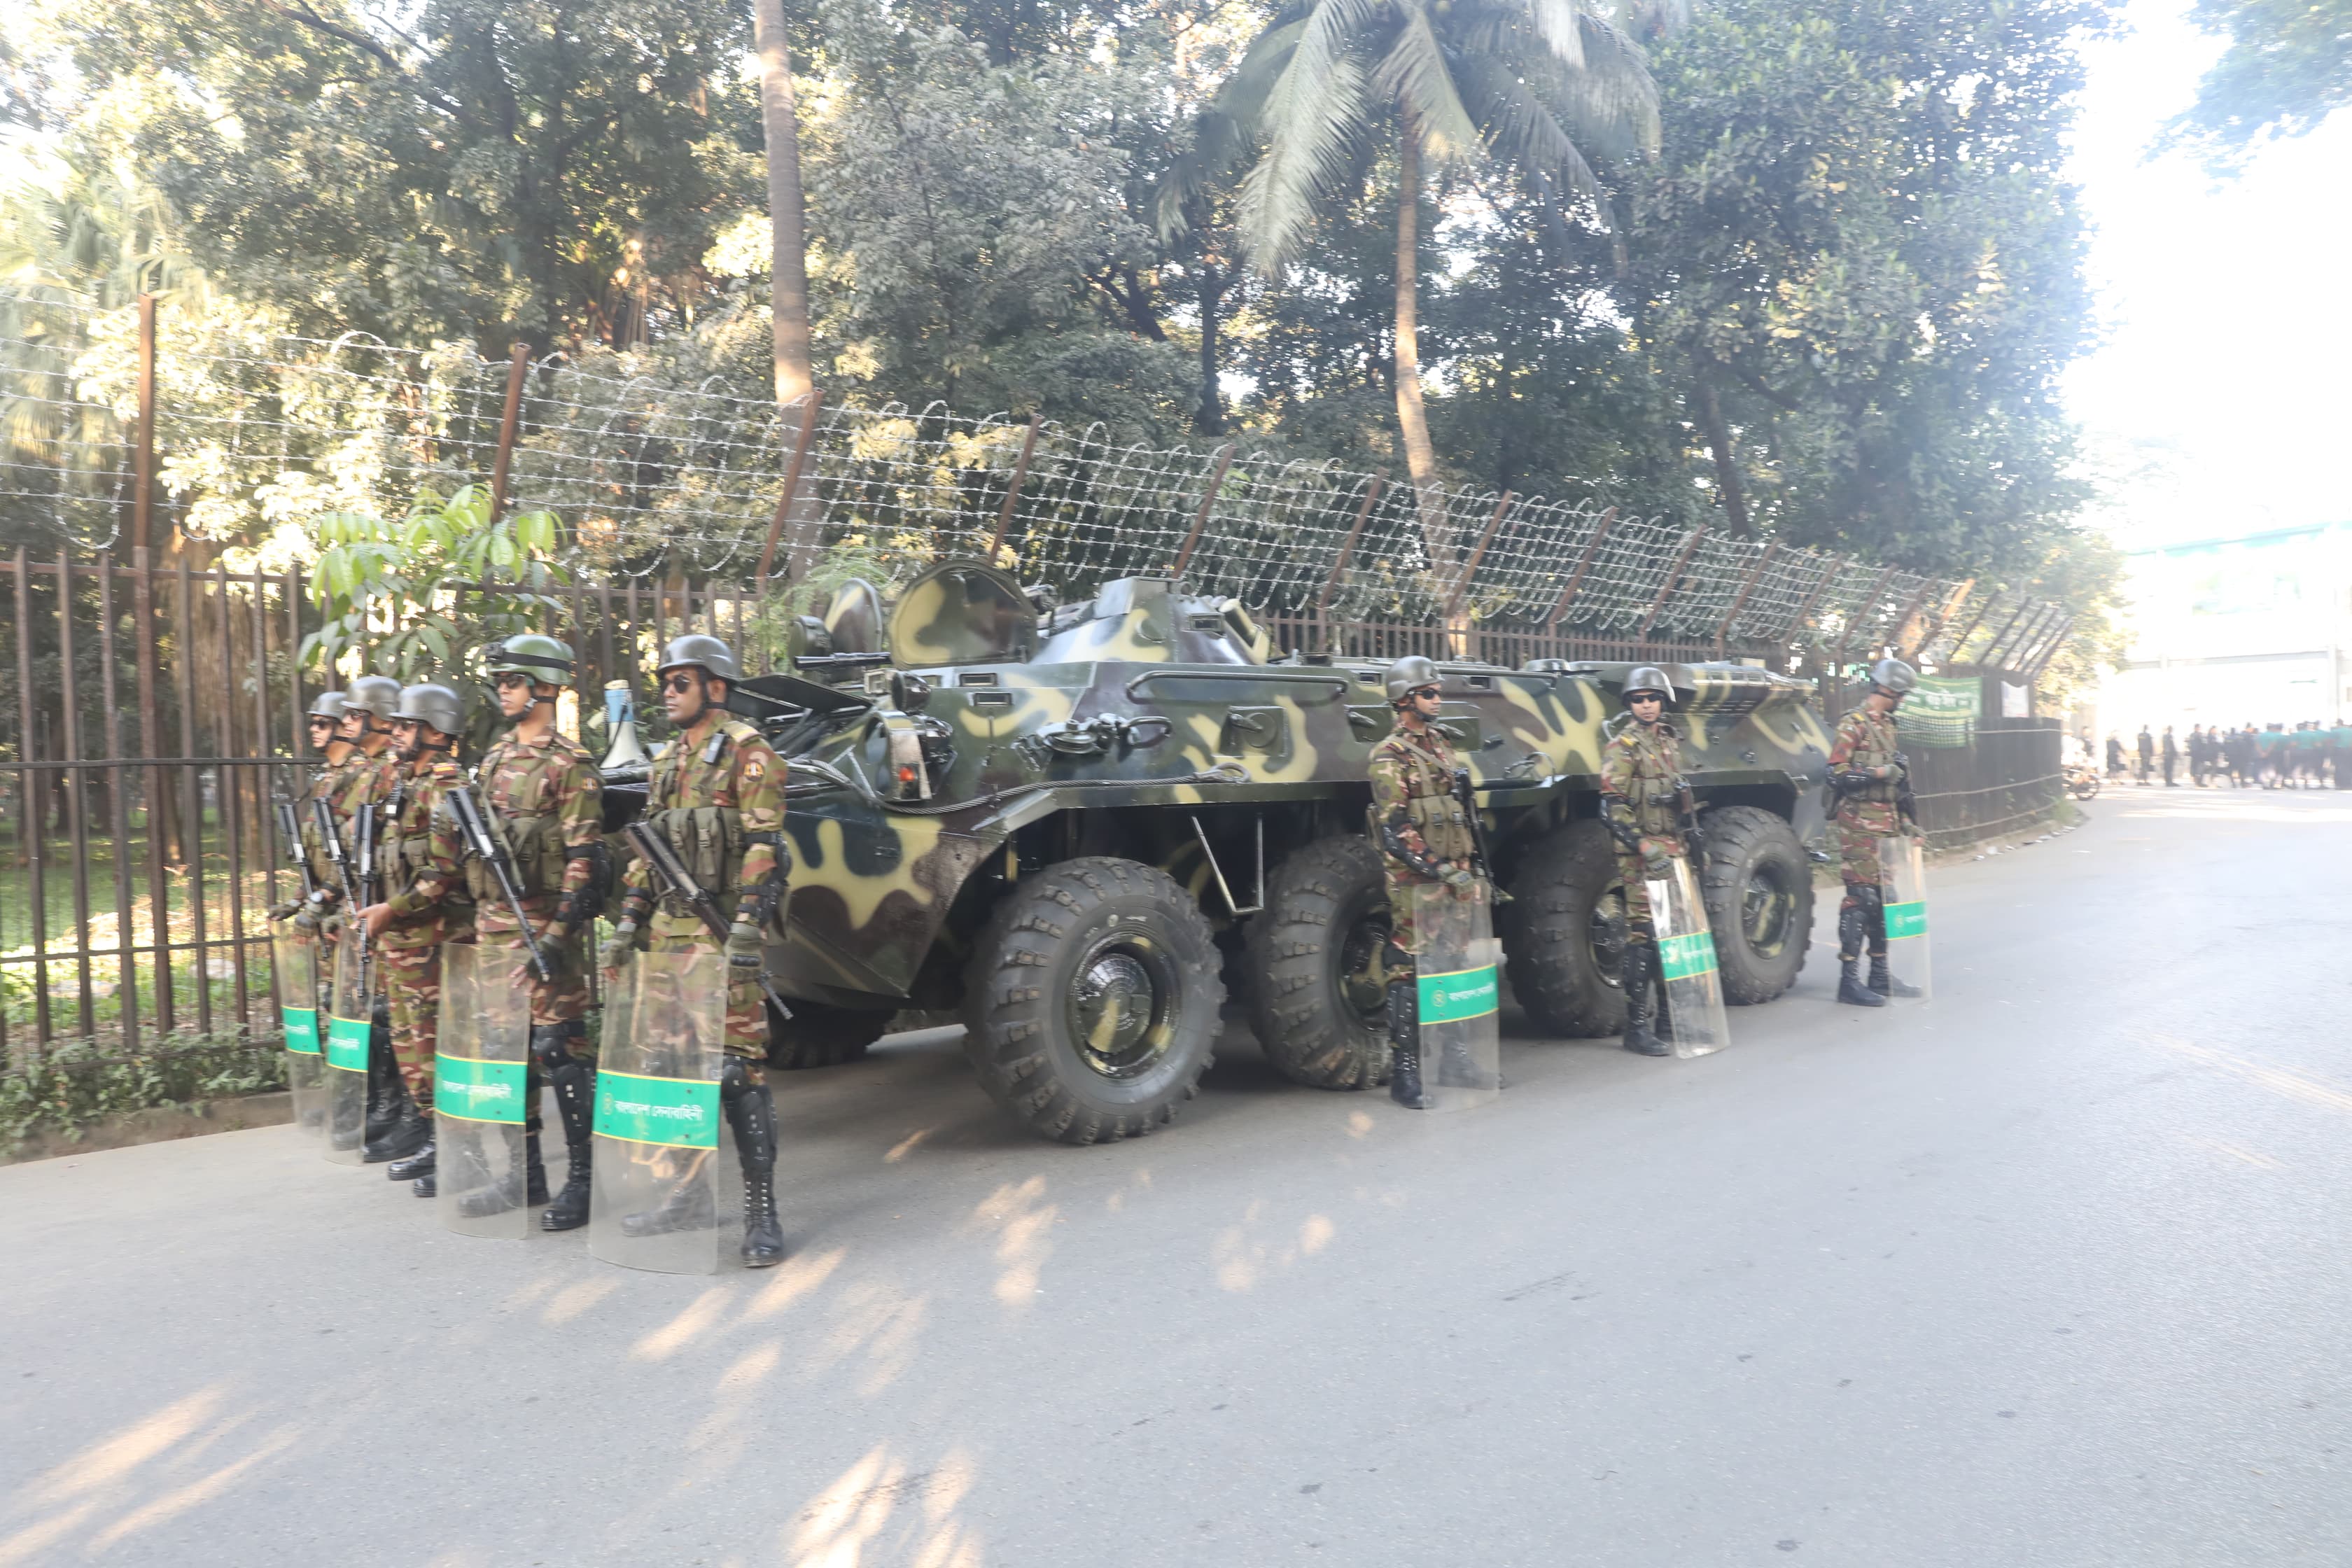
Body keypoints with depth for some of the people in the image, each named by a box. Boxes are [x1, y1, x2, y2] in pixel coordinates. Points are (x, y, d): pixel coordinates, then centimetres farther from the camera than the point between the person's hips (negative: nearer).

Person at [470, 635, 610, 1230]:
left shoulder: (570, 765, -9)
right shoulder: (494, 759, 16)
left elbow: (585, 857, -15)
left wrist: (560, 933, -21)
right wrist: (477, 915, 17)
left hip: (543, 926, -8)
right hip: (493, 924, 8)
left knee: (559, 1047, -7)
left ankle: (582, 1177, 1)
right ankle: (525, 1168, 24)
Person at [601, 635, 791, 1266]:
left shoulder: (746, 751, -6)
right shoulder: (667, 761, 18)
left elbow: (763, 847, -14)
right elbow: (646, 850, 21)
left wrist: (745, 931, -22)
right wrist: (627, 925, 14)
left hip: (721, 932, -8)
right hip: (667, 930, 8)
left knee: (738, 1068, -9)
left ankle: (761, 1213, -4)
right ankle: (684, 1191, 25)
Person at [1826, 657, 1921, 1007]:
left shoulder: (1886, 725, 18)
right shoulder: (1853, 725, -10)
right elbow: (1837, 776, -16)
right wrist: (1880, 773, -19)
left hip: (1886, 824, 9)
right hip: (1861, 824, -9)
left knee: (1883, 898, 12)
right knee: (1861, 897, -9)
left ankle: (1880, 976, 20)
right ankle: (1849, 981, -5)